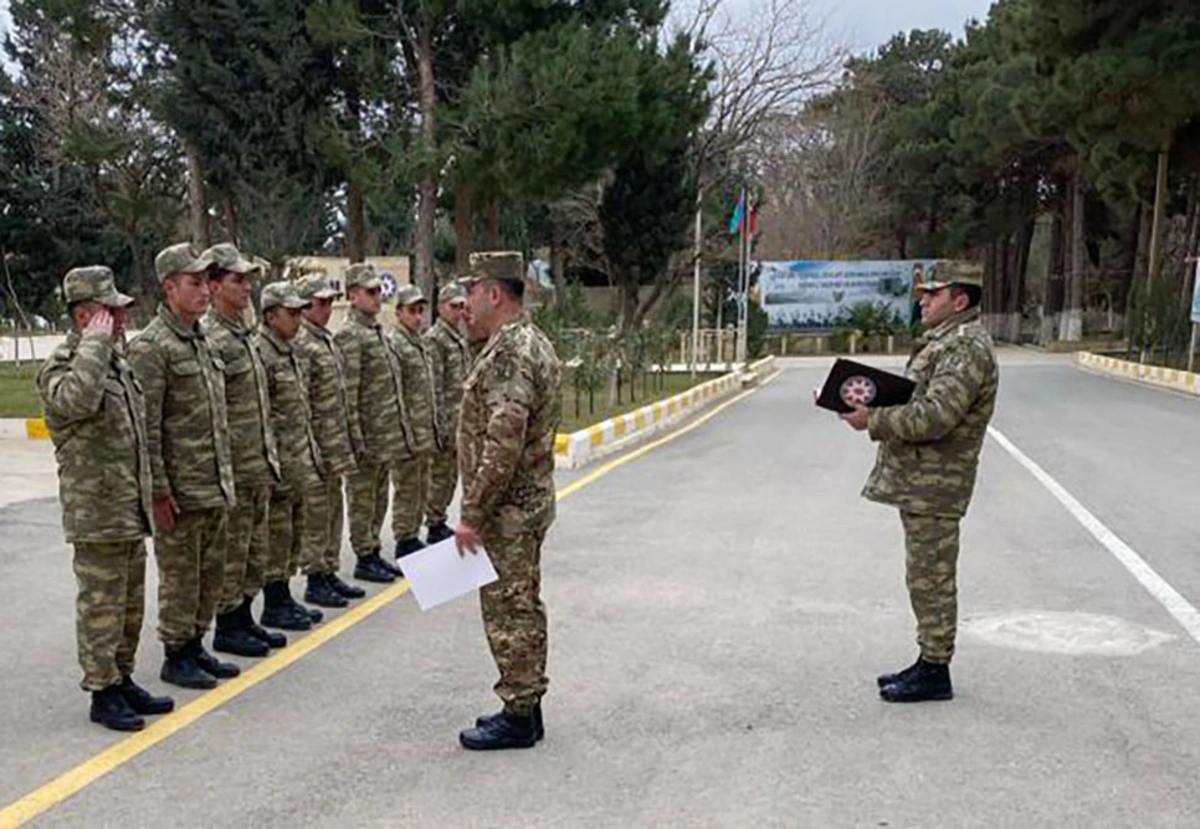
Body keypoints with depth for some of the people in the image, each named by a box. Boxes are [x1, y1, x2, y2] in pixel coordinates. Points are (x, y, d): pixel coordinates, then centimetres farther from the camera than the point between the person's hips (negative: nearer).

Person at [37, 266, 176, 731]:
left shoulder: (117, 362, 14)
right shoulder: (61, 368, -14)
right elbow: (76, 400, -40)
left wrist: (148, 495, 24)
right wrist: (95, 342, -29)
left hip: (131, 513, 9)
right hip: (97, 515, -9)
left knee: (130, 605, 16)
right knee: (101, 606, 1)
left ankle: (122, 680, 29)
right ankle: (102, 693, 12)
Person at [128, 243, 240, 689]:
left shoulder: (202, 340, 14)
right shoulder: (150, 347, -12)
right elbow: (145, 428, -16)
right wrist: (159, 490, -18)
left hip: (215, 488, 8)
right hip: (181, 491, -8)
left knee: (211, 572, 15)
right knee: (180, 576, 2)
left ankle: (195, 645, 28)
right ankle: (175, 656, 15)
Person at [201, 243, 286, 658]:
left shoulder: (243, 334, 14)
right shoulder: (211, 339, -16)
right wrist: (223, 471, -20)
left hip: (258, 468, 9)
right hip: (234, 470, -9)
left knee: (255, 552, 16)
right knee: (230, 553, 2)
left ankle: (244, 619, 26)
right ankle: (226, 628, 13)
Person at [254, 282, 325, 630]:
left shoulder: (288, 351, 15)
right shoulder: (258, 353, -15)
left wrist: (310, 452, 19)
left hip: (298, 463, 10)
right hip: (278, 464, -10)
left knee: (293, 532, 15)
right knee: (276, 535, -1)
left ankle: (284, 598, 25)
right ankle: (274, 605, 8)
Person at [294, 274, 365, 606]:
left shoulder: (328, 340, 15)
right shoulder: (300, 344, -15)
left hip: (335, 446, 9)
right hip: (317, 447, -9)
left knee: (333, 511, 14)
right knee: (316, 515, -1)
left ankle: (330, 573, 23)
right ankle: (315, 580, 7)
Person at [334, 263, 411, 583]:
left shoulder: (377, 331, 14)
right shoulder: (348, 335, -14)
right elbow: (347, 394, -18)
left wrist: (401, 427, 18)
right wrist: (357, 440, -20)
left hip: (388, 436, 9)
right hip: (368, 437, -9)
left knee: (379, 498, 16)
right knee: (362, 499, 3)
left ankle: (374, 553, 25)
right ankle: (364, 559, 12)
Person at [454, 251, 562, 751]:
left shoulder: (508, 354, -21)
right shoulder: (533, 344, 13)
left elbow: (502, 444, -26)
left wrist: (473, 513, -21)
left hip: (507, 509, -10)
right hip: (529, 503, 10)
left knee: (508, 611, -1)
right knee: (523, 608, 16)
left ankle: (518, 717, 8)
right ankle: (525, 708, 26)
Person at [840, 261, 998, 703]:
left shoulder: (967, 349, -17)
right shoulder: (946, 342, 18)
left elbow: (934, 417, -26)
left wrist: (873, 421, -18)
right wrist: (876, 409, 6)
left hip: (934, 485, -11)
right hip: (918, 482, 11)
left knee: (932, 579, -3)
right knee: (927, 579, 16)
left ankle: (935, 672, 6)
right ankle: (929, 662, 26)